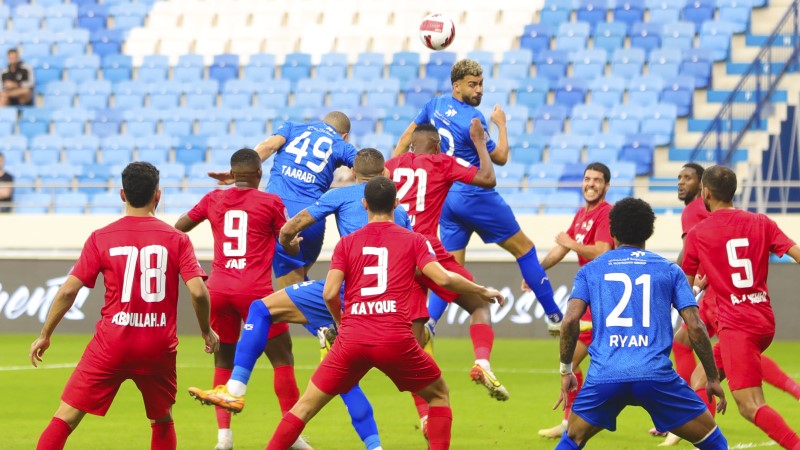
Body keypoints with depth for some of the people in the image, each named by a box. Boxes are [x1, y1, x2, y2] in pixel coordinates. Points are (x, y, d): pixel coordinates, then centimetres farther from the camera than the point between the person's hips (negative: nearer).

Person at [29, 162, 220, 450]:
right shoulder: (176, 239, 0)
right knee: (163, 421, 22)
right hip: (159, 347, 1)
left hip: (111, 344, -1)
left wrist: (44, 335, 8)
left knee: (66, 416, 1)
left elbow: (68, 290, -3)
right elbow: (198, 291, -9)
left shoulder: (101, 238, 0)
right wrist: (207, 331, 8)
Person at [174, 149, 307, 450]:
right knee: (282, 358, 6)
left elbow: (178, 227, 20)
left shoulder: (213, 200, 10)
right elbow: (292, 248, 4)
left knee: (223, 361, 16)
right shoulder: (270, 202, 1)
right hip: (255, 291, -3)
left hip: (219, 290, 3)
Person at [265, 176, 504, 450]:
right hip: (396, 340, -1)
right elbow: (443, 278, -4)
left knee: (306, 406, 8)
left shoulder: (347, 243, 11)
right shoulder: (413, 240, 8)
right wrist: (482, 291, 12)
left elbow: (330, 293, 1)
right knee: (439, 394, 20)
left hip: (352, 339, 1)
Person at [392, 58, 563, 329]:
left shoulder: (435, 105, 4)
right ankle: (555, 315, 10)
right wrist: (501, 124, 7)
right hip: (475, 195, -7)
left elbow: (405, 140, 10)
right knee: (523, 248, 6)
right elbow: (500, 158, -6)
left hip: (446, 198, 7)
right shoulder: (472, 119, -17)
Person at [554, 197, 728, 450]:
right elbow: (696, 327, 6)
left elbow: (570, 320, 1)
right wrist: (713, 379, 15)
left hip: (604, 375, 1)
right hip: (656, 373, -1)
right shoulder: (669, 270, 14)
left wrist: (566, 370, 12)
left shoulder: (590, 270, 16)